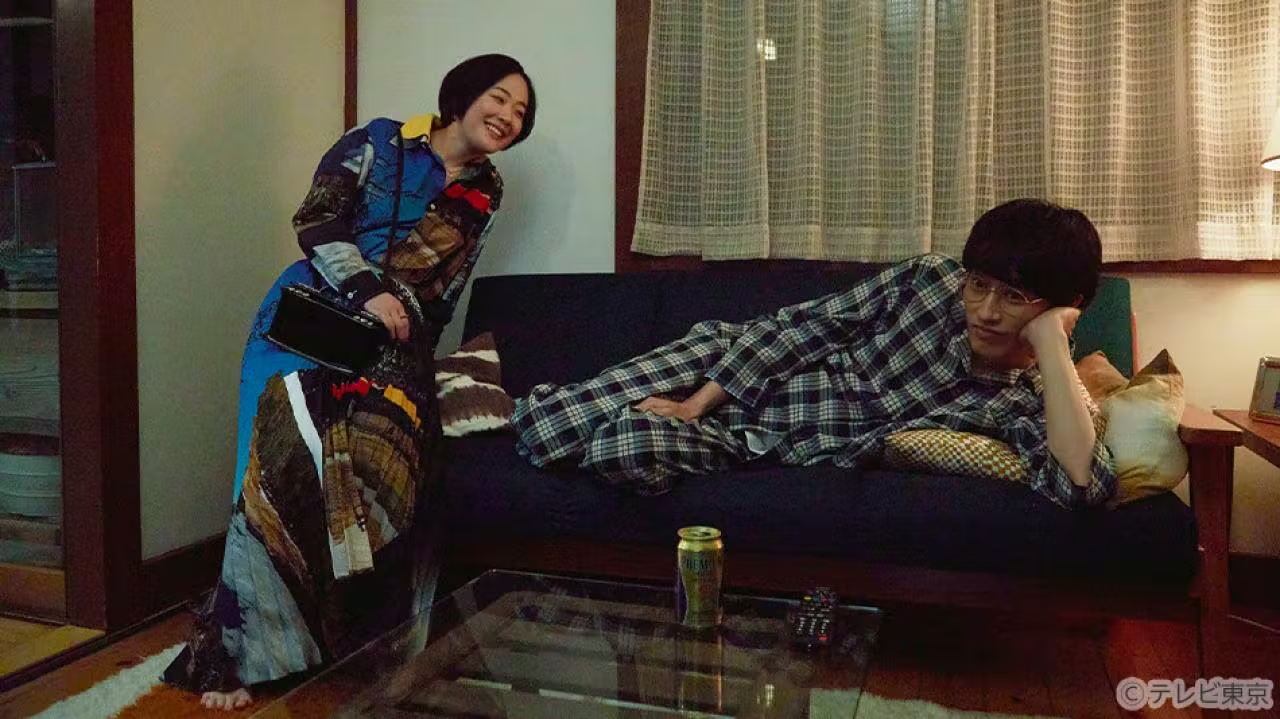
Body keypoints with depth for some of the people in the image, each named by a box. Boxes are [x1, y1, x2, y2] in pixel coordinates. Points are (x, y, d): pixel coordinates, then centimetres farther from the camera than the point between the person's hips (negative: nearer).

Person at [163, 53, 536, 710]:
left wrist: (402, 324, -1)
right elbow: (316, 222, -6)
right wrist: (368, 291, -18)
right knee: (285, 468, -13)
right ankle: (235, 653, -4)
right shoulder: (380, 140, 2)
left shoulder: (485, 190, 14)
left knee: (383, 469, -15)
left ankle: (364, 646, -3)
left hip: (395, 338, 3)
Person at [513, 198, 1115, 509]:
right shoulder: (931, 280, -11)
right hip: (734, 365, 1)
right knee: (541, 434, -15)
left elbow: (1082, 486, -36)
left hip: (773, 446, -1)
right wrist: (693, 405, -12)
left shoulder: (1029, 402, -14)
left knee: (620, 449, -27)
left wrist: (1050, 340, -31)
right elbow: (800, 325, -7)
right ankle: (530, 409, 25)